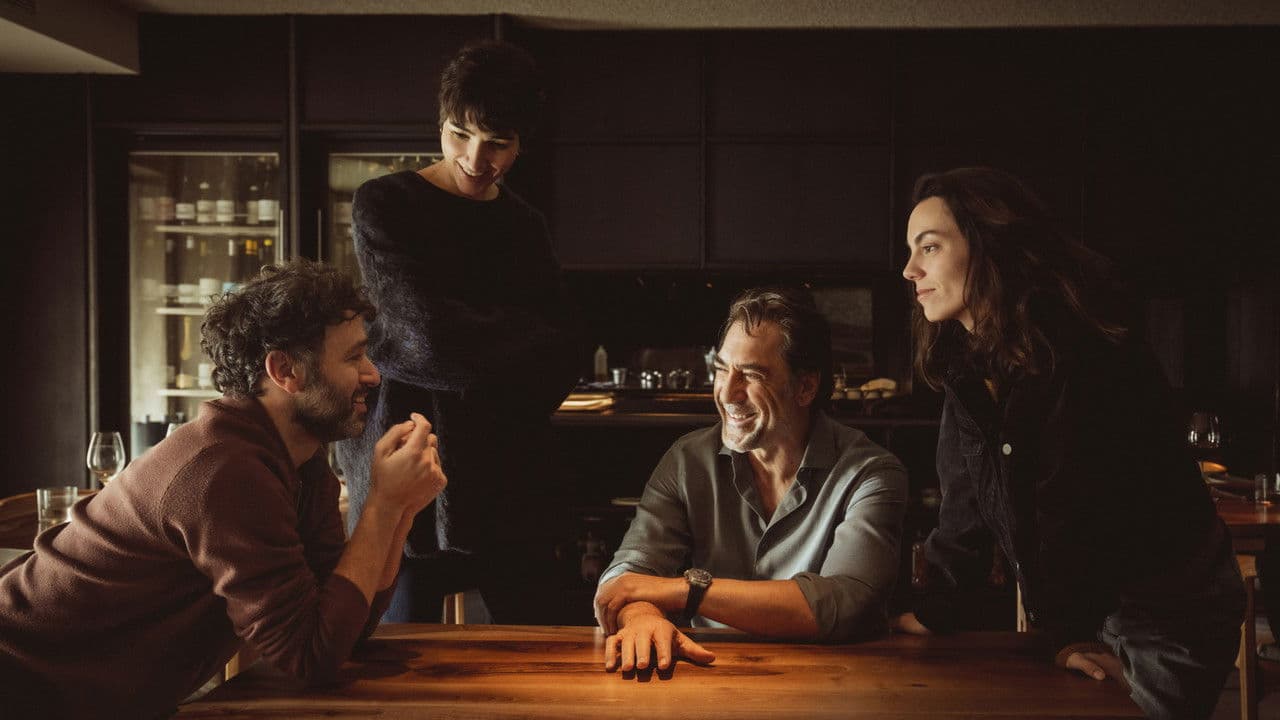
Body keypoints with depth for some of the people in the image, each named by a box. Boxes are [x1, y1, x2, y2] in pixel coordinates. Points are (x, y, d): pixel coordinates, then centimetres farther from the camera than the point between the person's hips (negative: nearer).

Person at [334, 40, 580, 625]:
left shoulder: (525, 226, 14)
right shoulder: (385, 204, -1)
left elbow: (559, 362, 4)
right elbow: (430, 333, -15)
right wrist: (524, 340, -3)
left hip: (507, 479, 4)